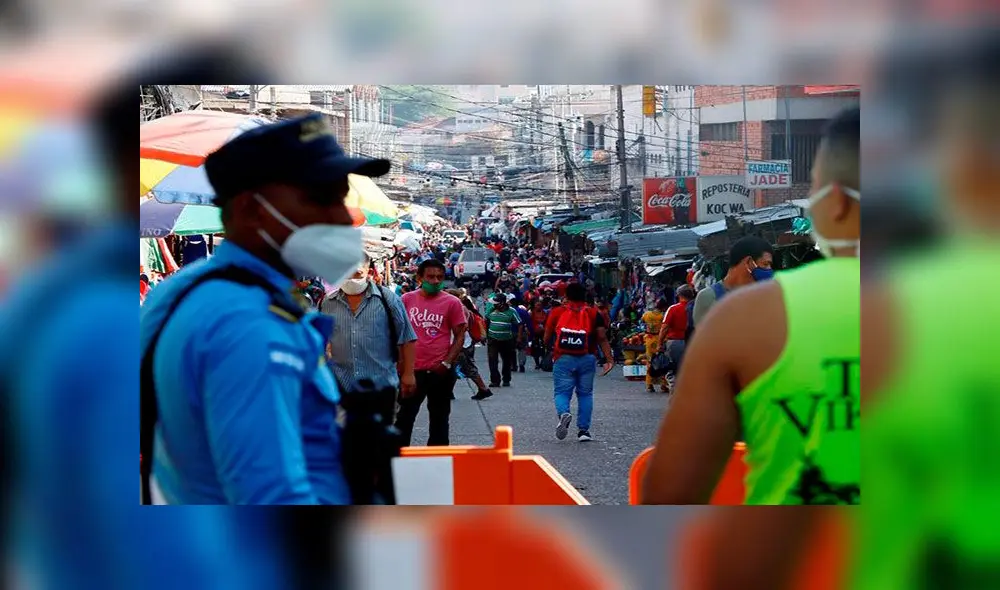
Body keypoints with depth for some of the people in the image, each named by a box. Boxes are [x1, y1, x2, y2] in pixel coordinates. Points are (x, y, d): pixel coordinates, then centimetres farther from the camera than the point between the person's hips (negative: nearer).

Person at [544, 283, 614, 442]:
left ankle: (563, 413, -29)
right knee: (585, 394, 12)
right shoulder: (593, 314, 6)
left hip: (563, 359, -1)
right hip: (587, 359, 1)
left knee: (562, 392, 3)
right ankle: (583, 430, 8)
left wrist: (550, 351, 29)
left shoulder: (556, 312, 5)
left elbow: (547, 338, 9)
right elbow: (602, 338, -2)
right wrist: (609, 359, -2)